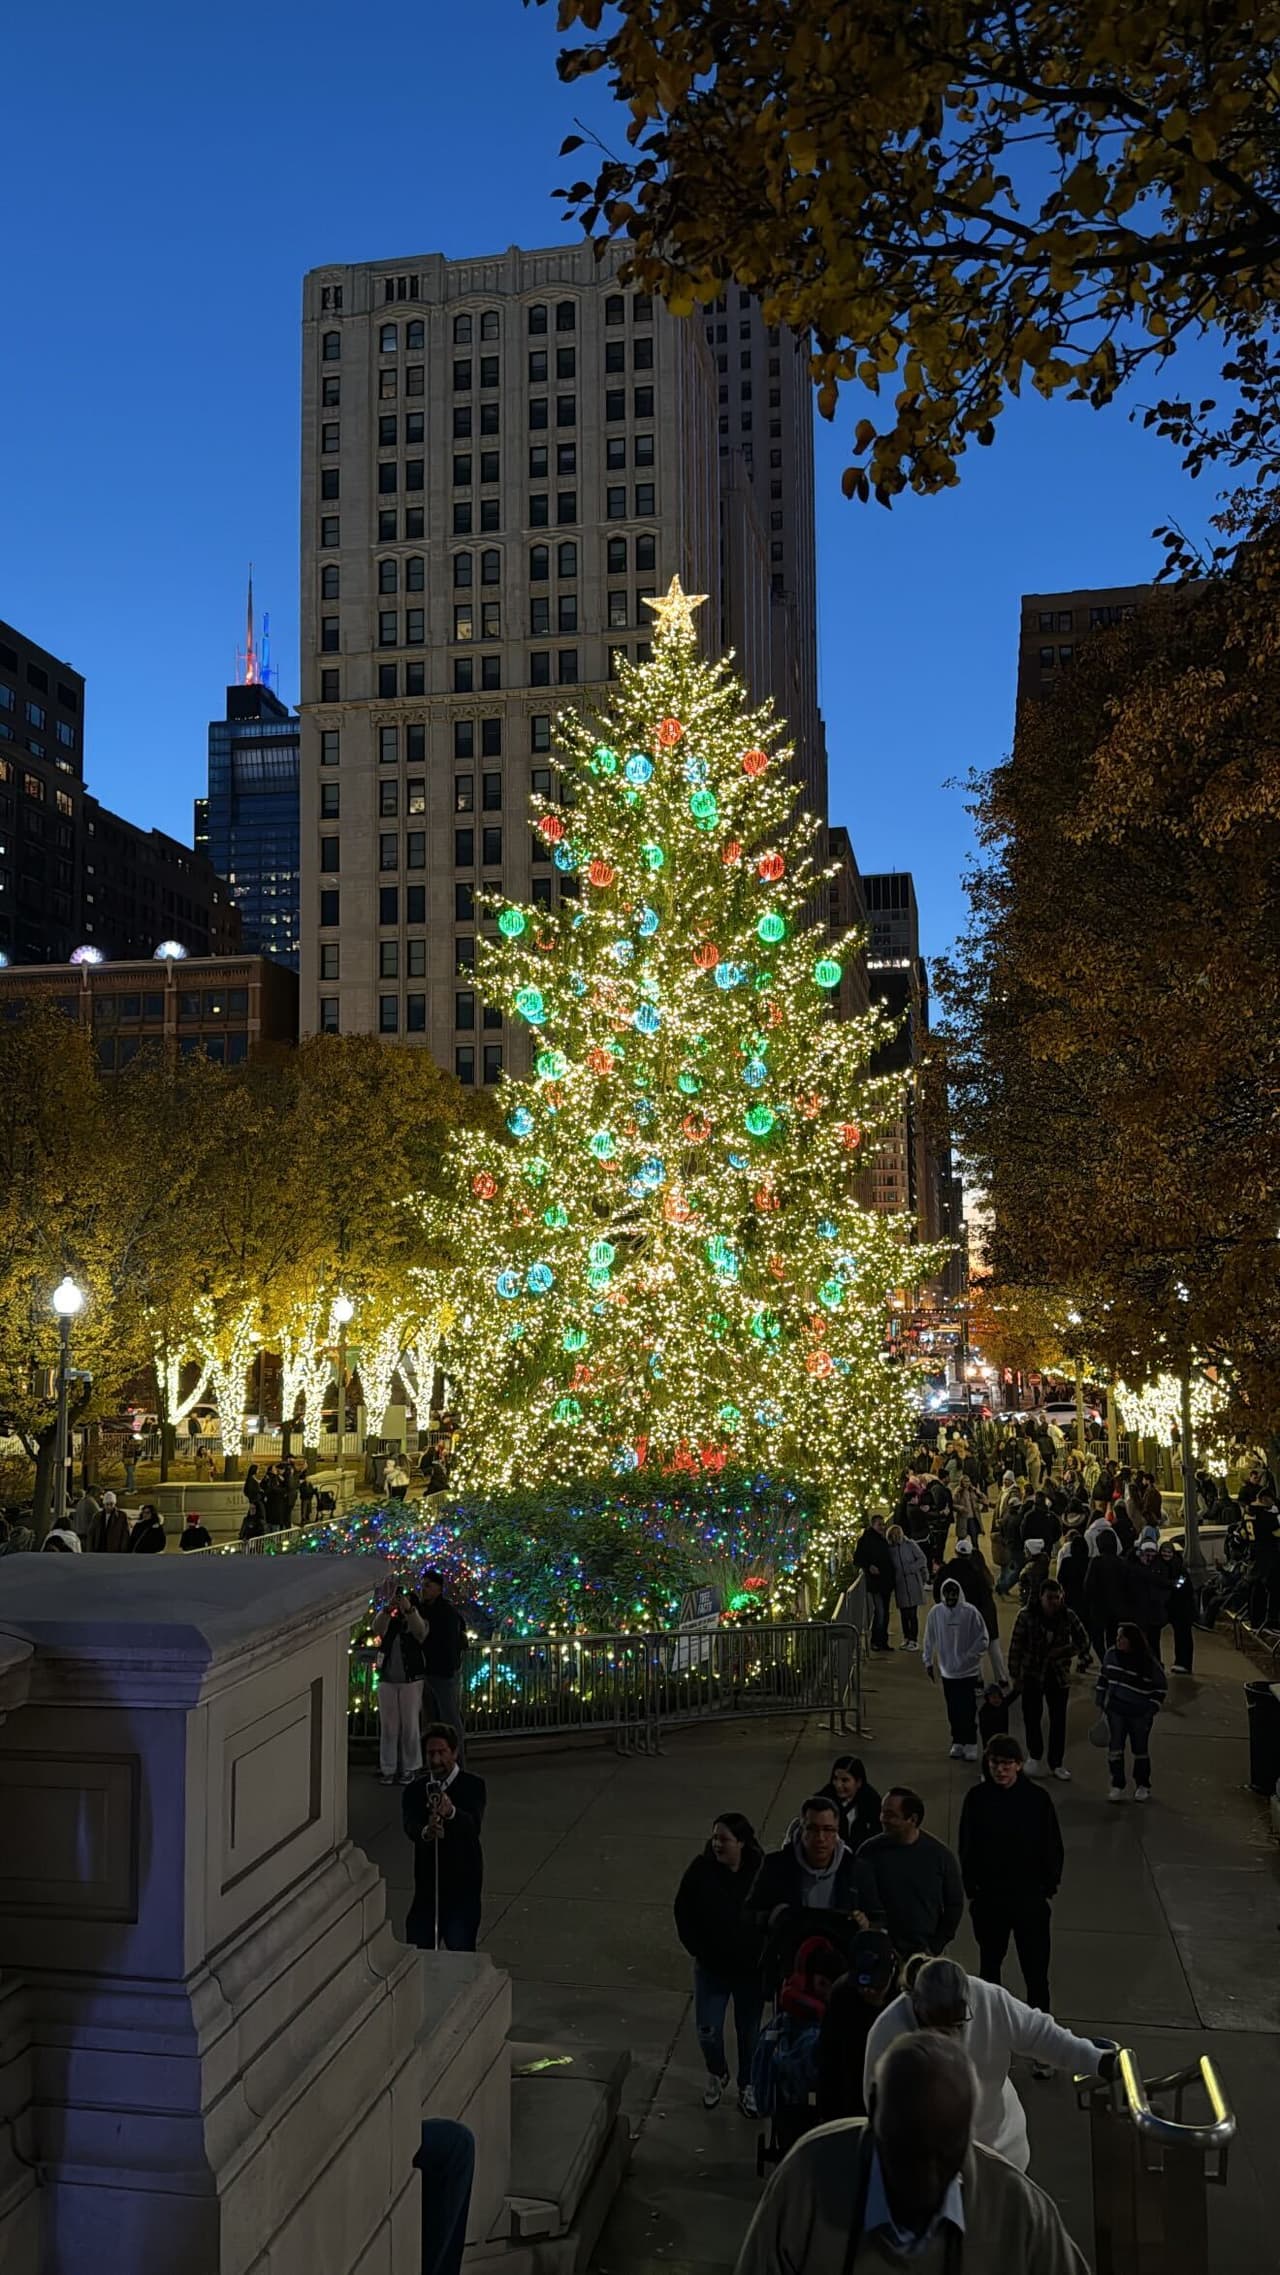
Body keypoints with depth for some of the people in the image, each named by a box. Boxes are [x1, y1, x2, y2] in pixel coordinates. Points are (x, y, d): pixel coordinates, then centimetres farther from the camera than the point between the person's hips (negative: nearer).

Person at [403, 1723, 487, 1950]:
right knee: (418, 1942, 7)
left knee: (460, 1947, -6)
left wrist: (451, 1812, -44)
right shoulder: (416, 1787, 3)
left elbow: (474, 1826, -23)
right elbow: (409, 1825, -15)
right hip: (427, 1879, 3)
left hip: (463, 1881, -3)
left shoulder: (473, 1785, -6)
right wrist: (425, 1832, -38)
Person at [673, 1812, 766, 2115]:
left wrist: (763, 1955, -7)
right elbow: (683, 1912, -1)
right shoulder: (701, 1870, -15)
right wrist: (696, 1949, -3)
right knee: (707, 2030, 5)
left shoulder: (761, 1871, -20)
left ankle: (747, 2087, 37)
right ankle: (716, 2076, 36)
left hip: (750, 1968, -1)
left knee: (749, 2031, 13)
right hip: (711, 1966, 1)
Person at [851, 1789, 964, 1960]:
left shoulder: (939, 1854, -3)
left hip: (925, 1952, 1)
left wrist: (935, 1947, 0)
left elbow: (954, 1904, 4)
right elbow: (866, 1902, -8)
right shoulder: (869, 1853, -6)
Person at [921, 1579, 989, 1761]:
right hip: (947, 1671, 3)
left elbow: (982, 1640, -7)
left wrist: (969, 1657, -12)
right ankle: (957, 1742, 24)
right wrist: (928, 1661, 8)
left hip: (968, 1671, -3)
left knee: (968, 1710, -1)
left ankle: (971, 1744, 10)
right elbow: (929, 1639, 6)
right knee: (953, 1711, 11)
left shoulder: (970, 1613, -13)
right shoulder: (936, 1613, -6)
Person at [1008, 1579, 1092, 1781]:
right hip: (1032, 1675, -1)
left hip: (1058, 1675, 2)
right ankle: (1035, 1757, 26)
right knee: (1032, 1716, 4)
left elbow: (1083, 1641, 7)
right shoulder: (1026, 1615, -12)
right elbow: (1016, 1645, -8)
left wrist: (1063, 1651, -8)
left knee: (1058, 1719, 6)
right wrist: (1015, 1675, -7)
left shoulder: (1067, 1616, -6)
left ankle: (1057, 1762, 21)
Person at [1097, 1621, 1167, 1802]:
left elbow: (1161, 1685, -7)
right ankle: (1117, 1787, 13)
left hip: (1140, 1714, -3)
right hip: (1115, 1710, 3)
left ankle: (1142, 1786, 29)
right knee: (1115, 1749, 2)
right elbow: (1103, 1677, 8)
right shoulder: (1112, 1654, -5)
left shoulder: (1148, 1661, -16)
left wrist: (1152, 1709, -10)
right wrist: (1101, 1702, 8)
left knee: (1141, 1750, 13)